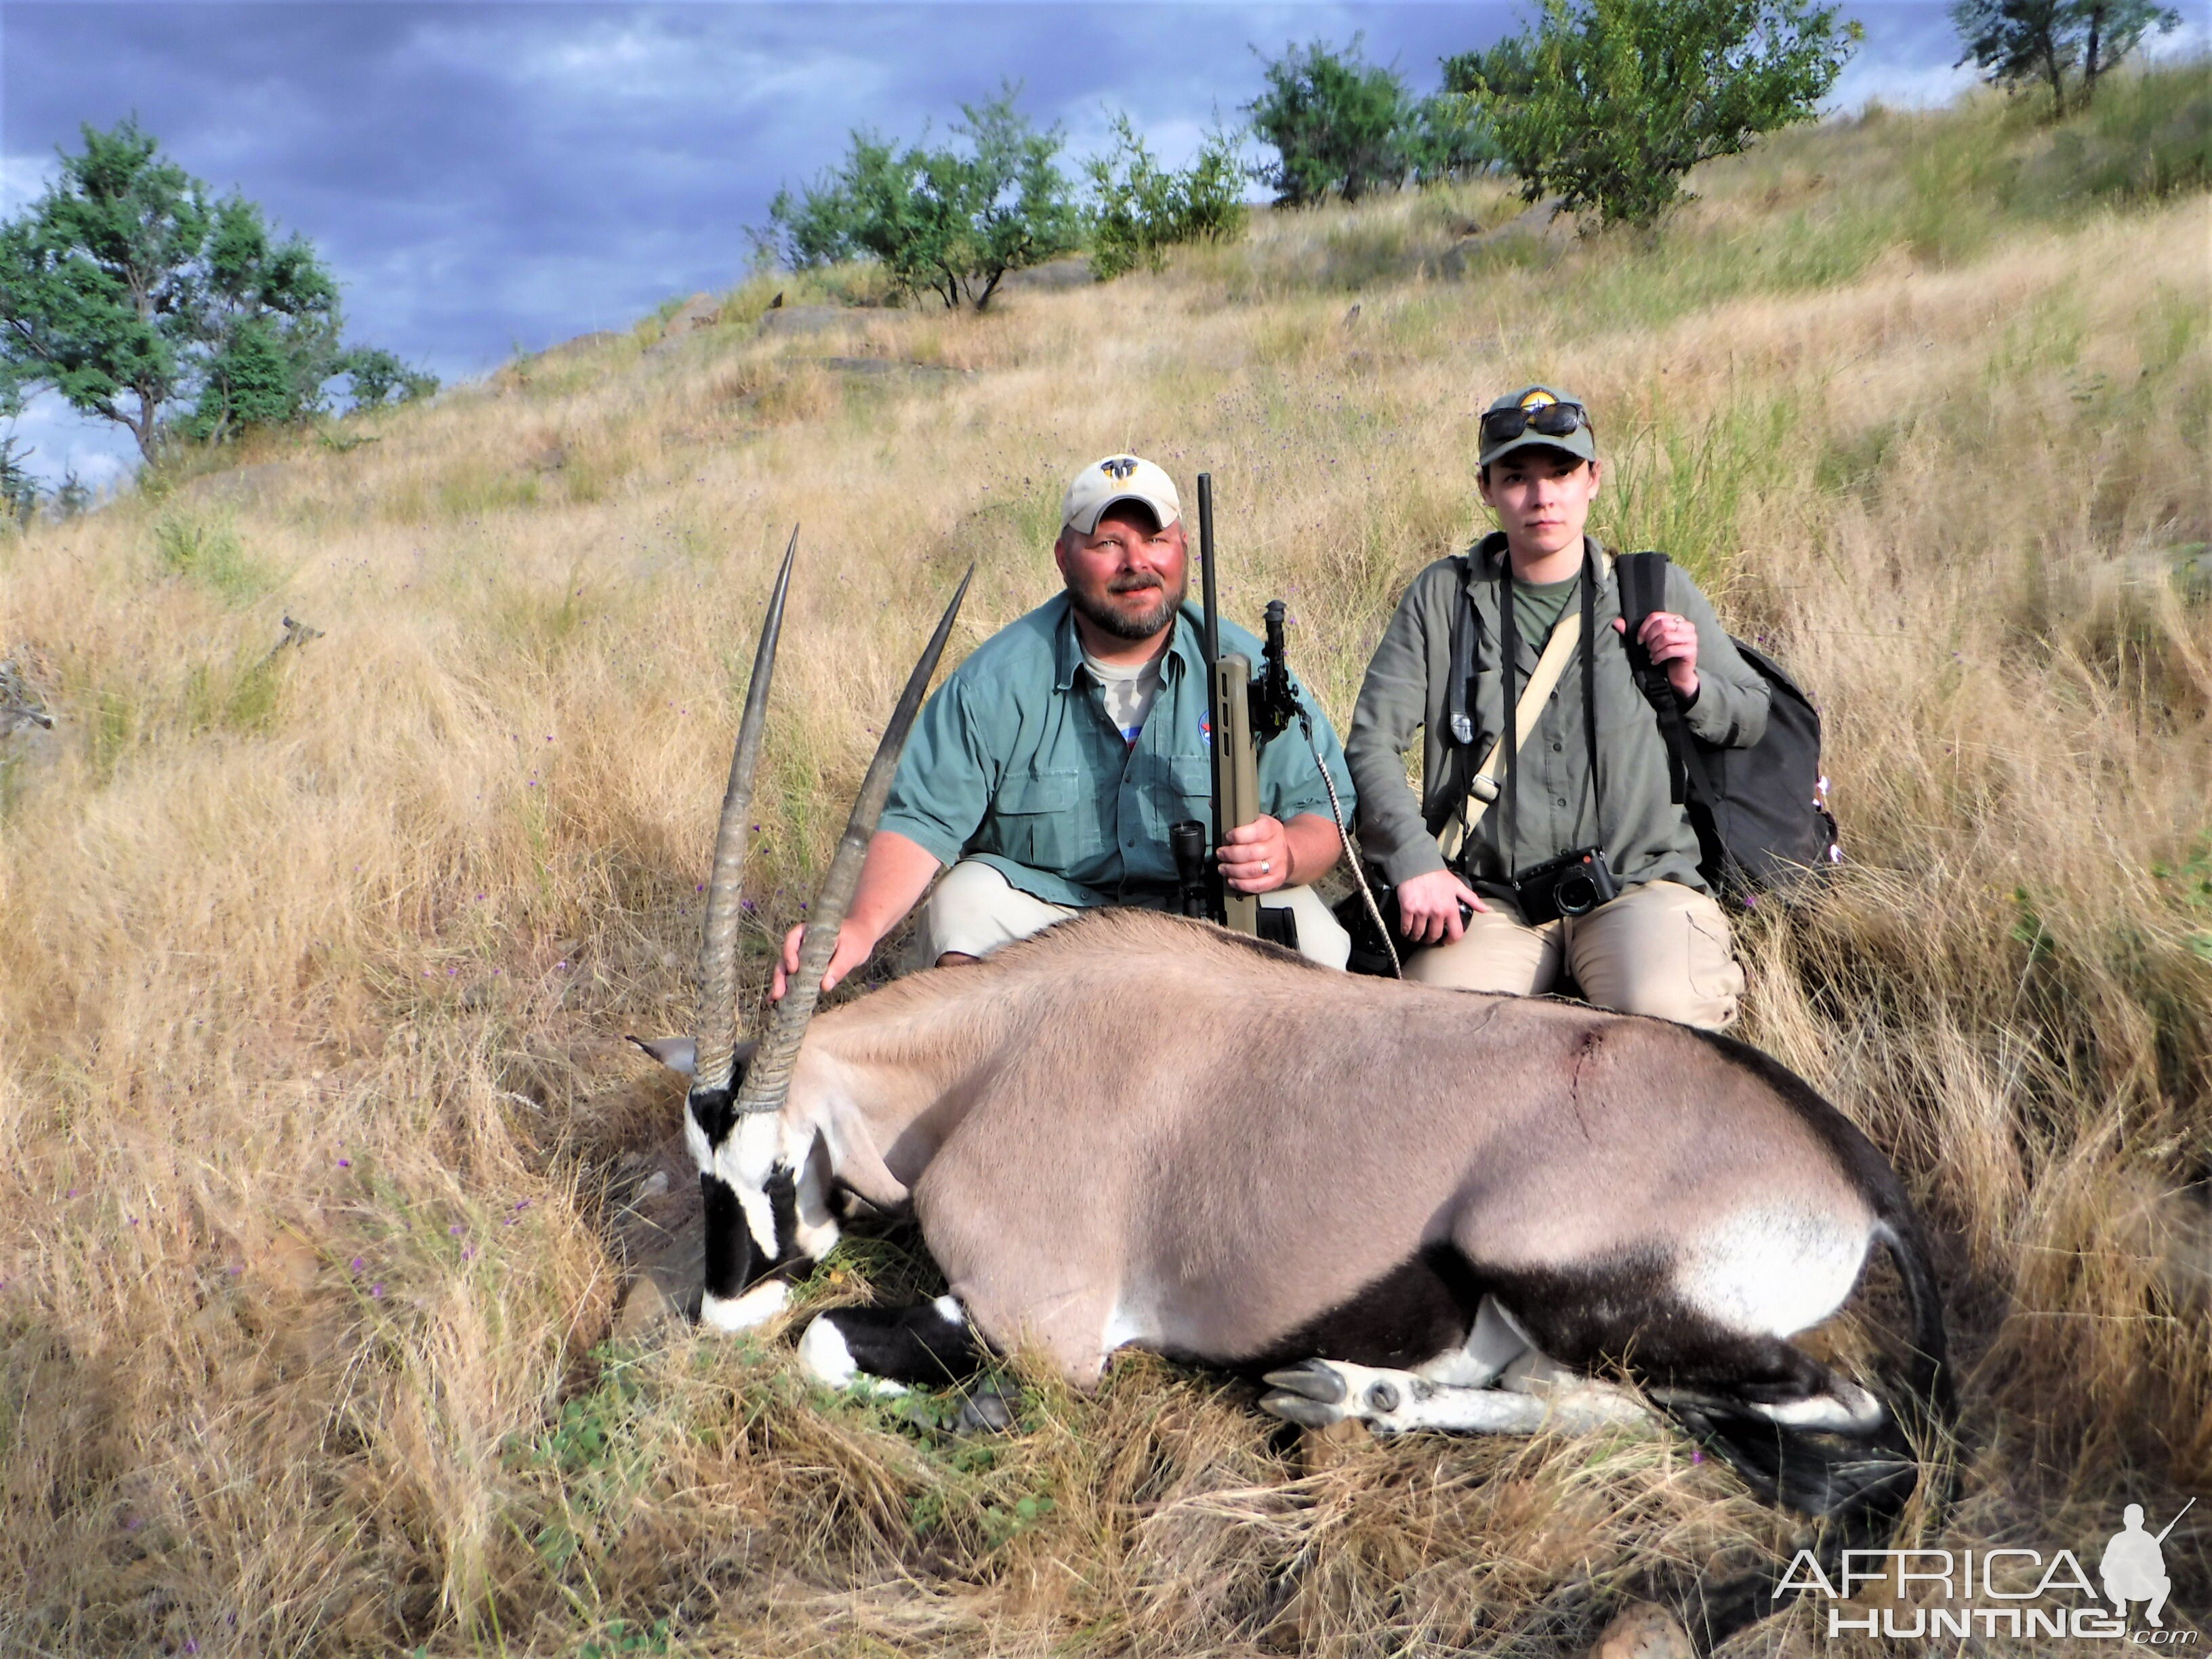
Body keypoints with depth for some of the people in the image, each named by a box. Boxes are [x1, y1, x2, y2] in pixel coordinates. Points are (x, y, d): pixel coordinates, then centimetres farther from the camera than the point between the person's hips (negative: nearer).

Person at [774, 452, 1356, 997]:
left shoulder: (1247, 667, -5)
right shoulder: (998, 679, -9)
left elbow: (1326, 809, -4)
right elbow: (923, 819, -14)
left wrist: (1287, 853, -30)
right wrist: (861, 927, -34)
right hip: (1042, 903, -1)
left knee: (1313, 938, -26)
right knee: (966, 901, -30)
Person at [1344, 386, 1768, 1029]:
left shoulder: (1658, 590, 11)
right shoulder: (1443, 596, 8)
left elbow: (1752, 717, 20)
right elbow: (1372, 744, 3)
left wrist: (1690, 686, -3)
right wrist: (1414, 860, -12)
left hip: (1640, 879, 0)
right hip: (1488, 897, 0)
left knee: (1667, 1016, -29)